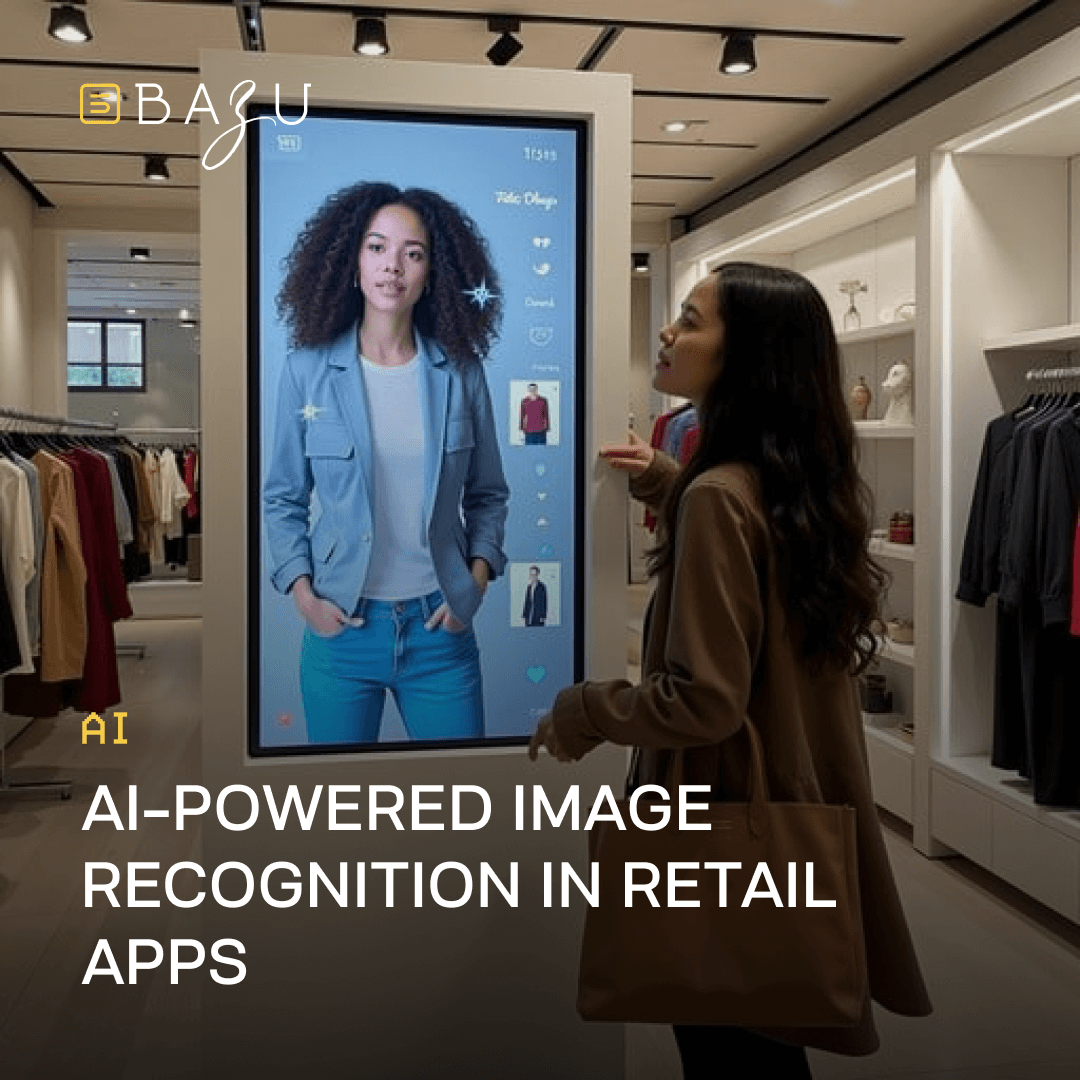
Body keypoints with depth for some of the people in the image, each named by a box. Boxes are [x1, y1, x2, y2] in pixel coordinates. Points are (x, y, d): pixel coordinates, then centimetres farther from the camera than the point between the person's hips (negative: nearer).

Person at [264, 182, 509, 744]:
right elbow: (282, 500, 4)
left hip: (441, 624, 1)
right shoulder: (307, 370, -4)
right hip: (340, 627, 0)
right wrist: (303, 593, -6)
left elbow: (488, 494, 9)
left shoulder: (460, 372, -1)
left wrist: (478, 577, -3)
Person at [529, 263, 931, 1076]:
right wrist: (666, 482, 18)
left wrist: (578, 715, -12)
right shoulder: (803, 479, 2)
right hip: (801, 795, 9)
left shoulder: (720, 495, -24)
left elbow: (705, 698, -26)